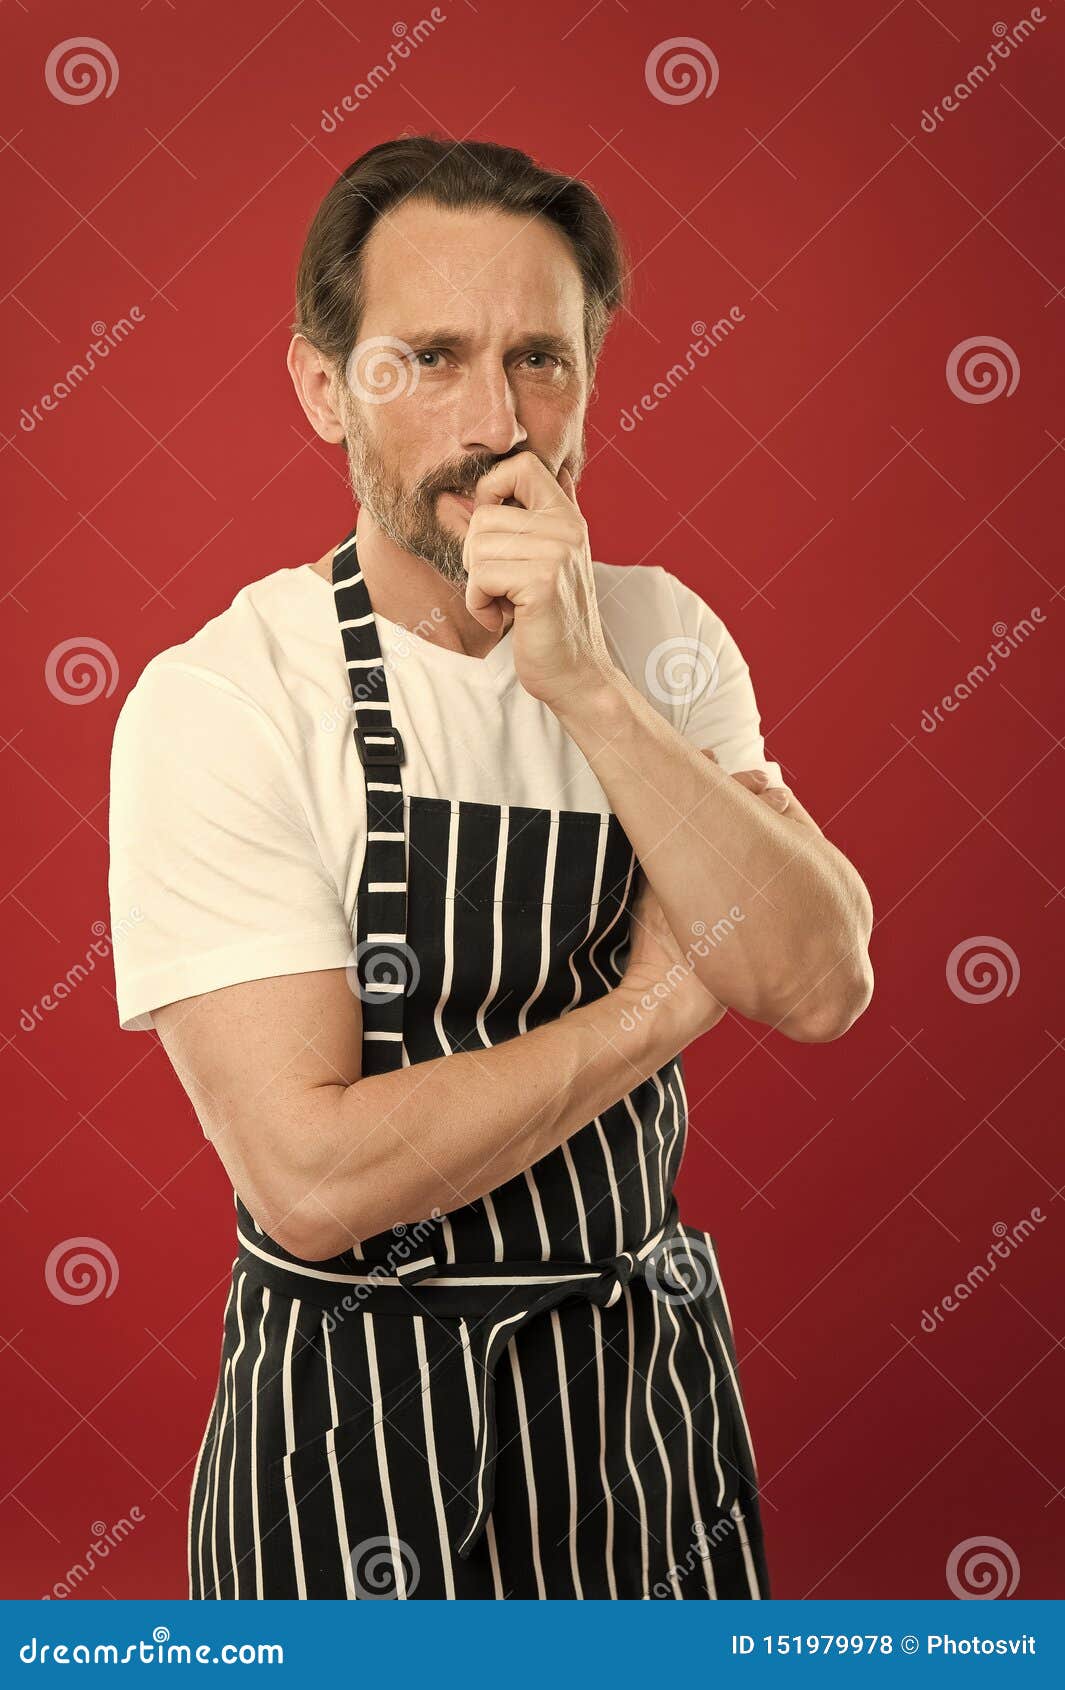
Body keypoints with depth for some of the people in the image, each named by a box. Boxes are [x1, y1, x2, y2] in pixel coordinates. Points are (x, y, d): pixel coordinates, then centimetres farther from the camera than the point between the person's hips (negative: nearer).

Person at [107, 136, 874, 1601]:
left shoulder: (661, 639, -3)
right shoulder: (216, 703, -19)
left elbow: (821, 985, -15)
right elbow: (314, 1175, -25)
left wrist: (589, 687, -26)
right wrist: (660, 1002, -16)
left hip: (649, 1377, 5)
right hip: (363, 1427, -4)